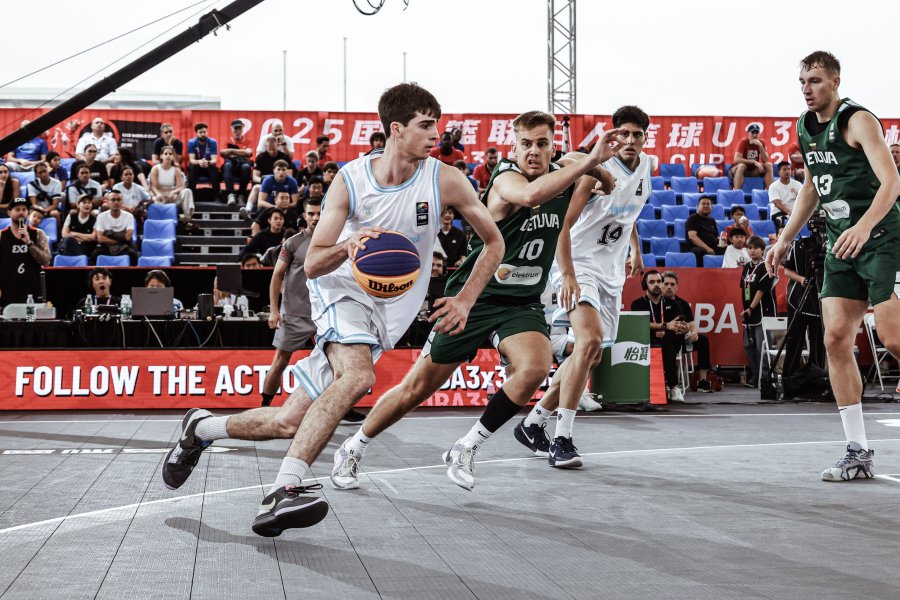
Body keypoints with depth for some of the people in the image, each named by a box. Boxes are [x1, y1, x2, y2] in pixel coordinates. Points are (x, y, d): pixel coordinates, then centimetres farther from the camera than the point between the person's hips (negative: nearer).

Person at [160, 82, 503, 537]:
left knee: (289, 423, -2)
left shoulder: (444, 180, -9)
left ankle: (202, 428, 23)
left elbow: (494, 243, 3)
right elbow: (312, 264, -10)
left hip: (388, 313, 3)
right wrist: (349, 246, -31)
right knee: (357, 375, -37)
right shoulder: (351, 180, -12)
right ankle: (285, 489, -39)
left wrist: (465, 301, -8)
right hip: (342, 290, -3)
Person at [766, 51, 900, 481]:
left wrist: (864, 226, -37)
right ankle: (858, 452, 1)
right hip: (841, 247, 7)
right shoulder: (806, 128, 12)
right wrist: (785, 239, 22)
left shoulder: (857, 120, -12)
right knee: (836, 340, -3)